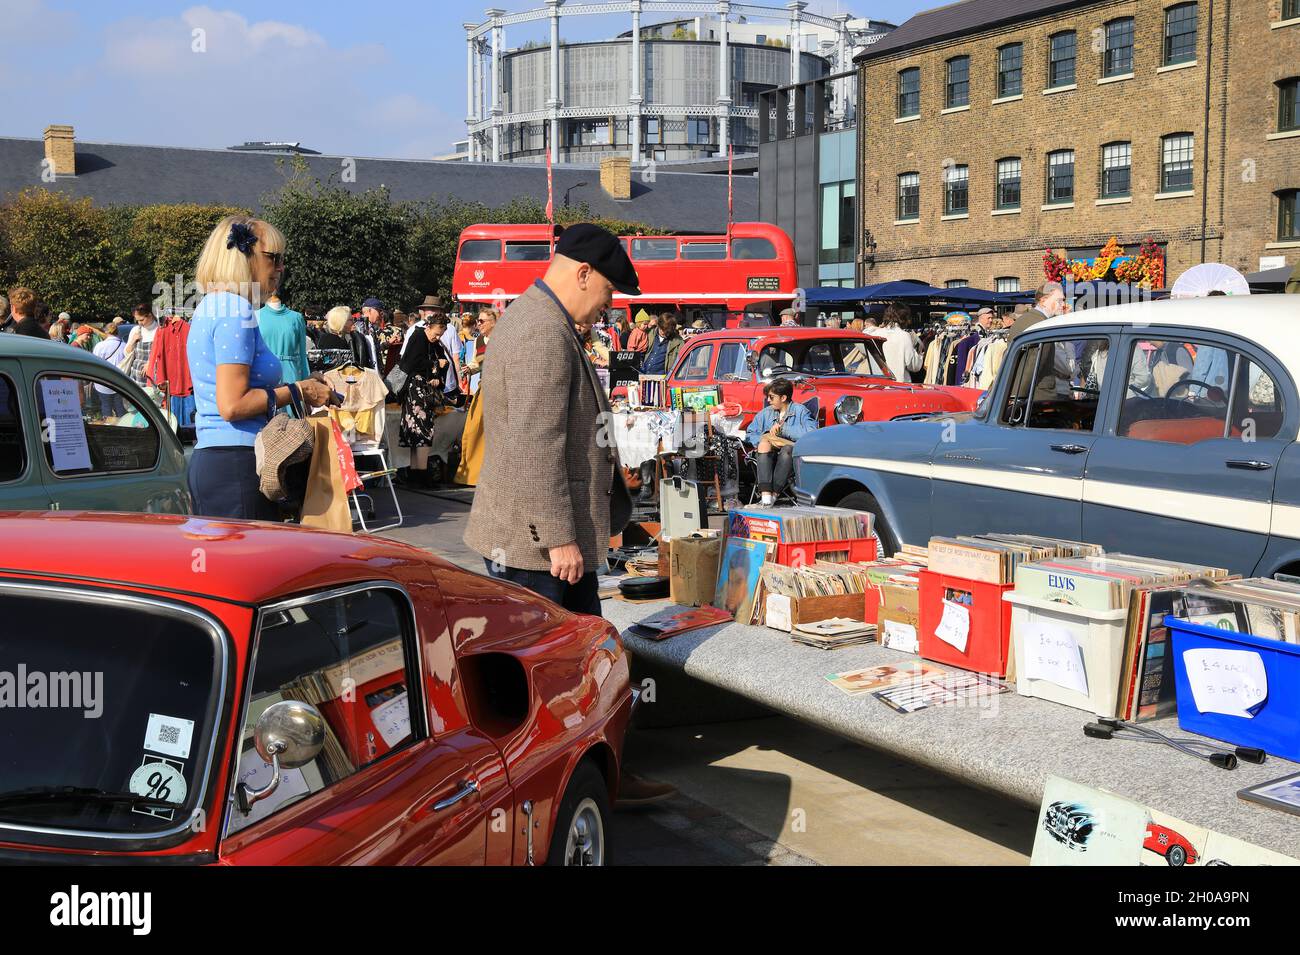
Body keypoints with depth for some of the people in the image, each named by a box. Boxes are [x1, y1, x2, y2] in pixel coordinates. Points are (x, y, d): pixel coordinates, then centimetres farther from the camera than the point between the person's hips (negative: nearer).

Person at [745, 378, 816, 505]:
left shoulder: (800, 411, 7)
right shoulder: (765, 413, 21)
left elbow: (811, 433, -11)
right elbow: (749, 435, 13)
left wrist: (782, 429, -8)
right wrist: (764, 439, -7)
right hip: (768, 460, 3)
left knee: (788, 449, -34)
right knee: (764, 443, -28)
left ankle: (773, 494, -40)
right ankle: (765, 496, -41)